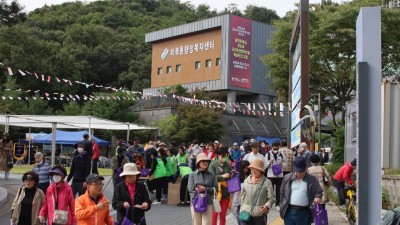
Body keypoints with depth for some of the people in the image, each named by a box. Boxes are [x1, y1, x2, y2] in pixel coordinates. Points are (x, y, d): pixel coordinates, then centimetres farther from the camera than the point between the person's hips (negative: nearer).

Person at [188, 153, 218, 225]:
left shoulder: (212, 175, 5)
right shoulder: (192, 175, 2)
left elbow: (215, 188, -3)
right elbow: (191, 188, -7)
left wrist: (205, 189, -15)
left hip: (208, 203, 0)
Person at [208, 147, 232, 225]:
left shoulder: (228, 165, 6)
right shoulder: (212, 165, -4)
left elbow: (231, 178, 13)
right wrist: (222, 176, -20)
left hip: (226, 193, 4)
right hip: (216, 192, -4)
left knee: (223, 215, 12)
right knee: (215, 214, 1)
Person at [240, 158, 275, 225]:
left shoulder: (266, 182, -7)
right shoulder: (246, 180, 5)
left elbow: (272, 198, -7)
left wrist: (267, 206, -23)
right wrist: (242, 208, 10)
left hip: (260, 214, -3)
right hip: (246, 213, 3)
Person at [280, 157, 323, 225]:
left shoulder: (312, 179, 1)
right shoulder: (287, 178, 5)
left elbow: (318, 192, 7)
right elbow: (282, 193, 12)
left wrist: (317, 197, -17)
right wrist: (282, 207, 7)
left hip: (304, 212, -1)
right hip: (289, 212, 1)